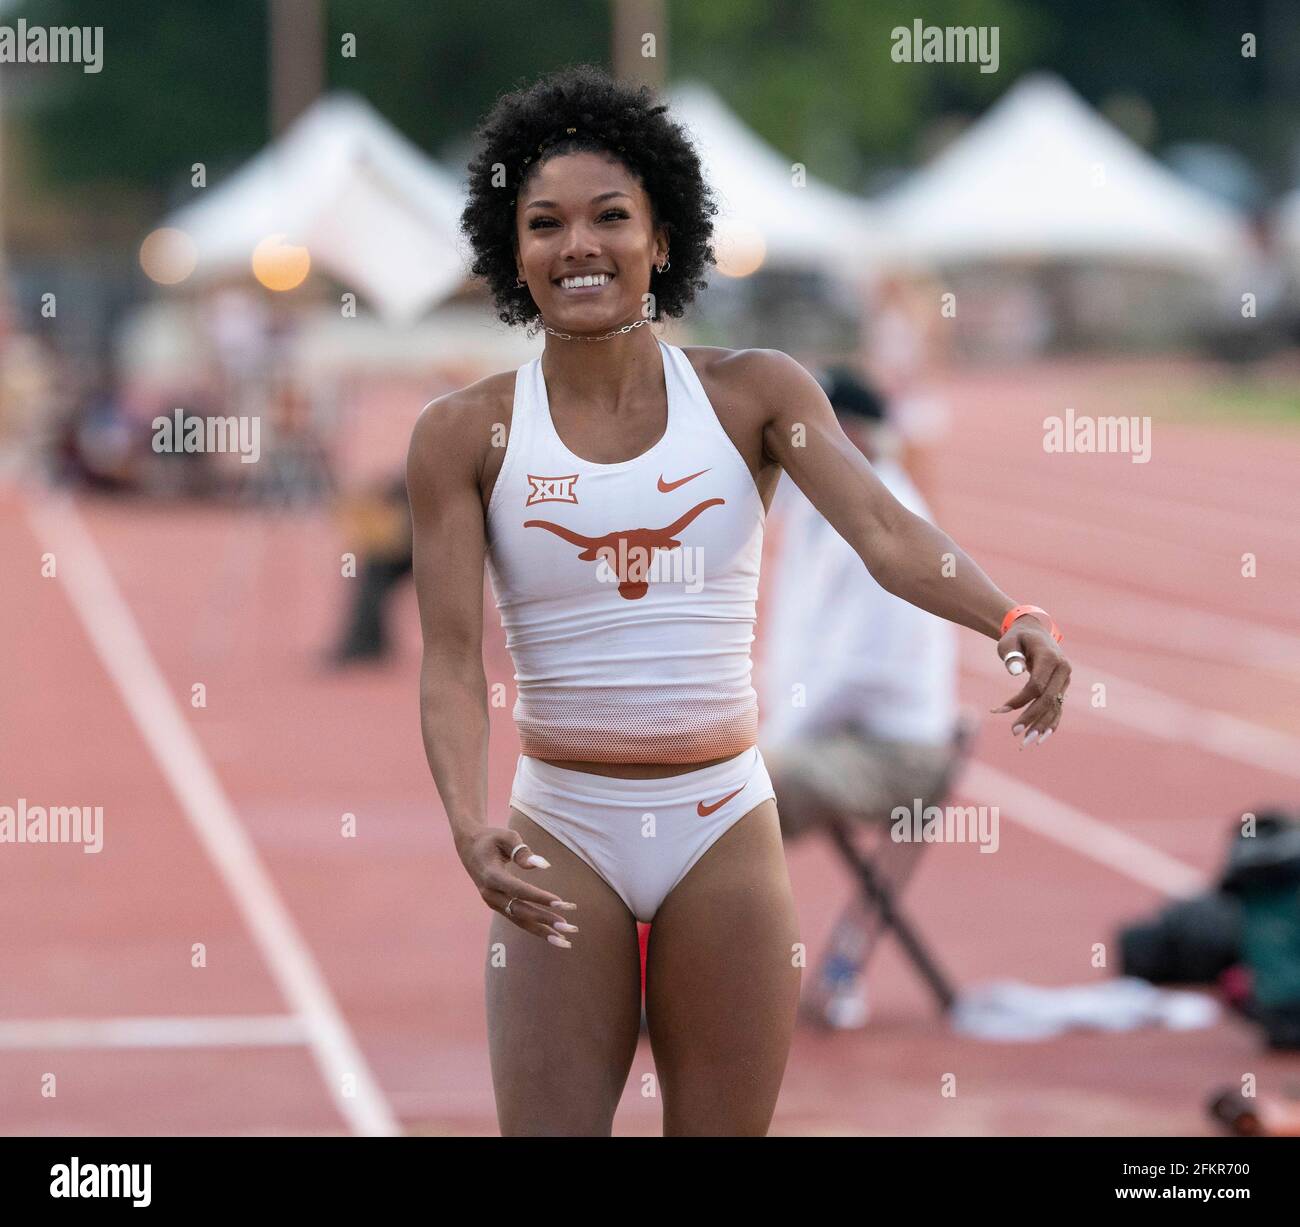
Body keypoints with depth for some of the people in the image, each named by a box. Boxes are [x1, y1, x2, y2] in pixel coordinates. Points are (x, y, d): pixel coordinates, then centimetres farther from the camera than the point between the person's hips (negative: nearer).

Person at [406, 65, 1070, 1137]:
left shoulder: (753, 393, 0)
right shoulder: (465, 434, -2)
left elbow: (884, 528, -14)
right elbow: (452, 657, -8)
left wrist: (1012, 621, -35)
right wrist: (471, 827, -27)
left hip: (723, 832, 1)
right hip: (563, 837, -1)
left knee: (724, 1129, 5)